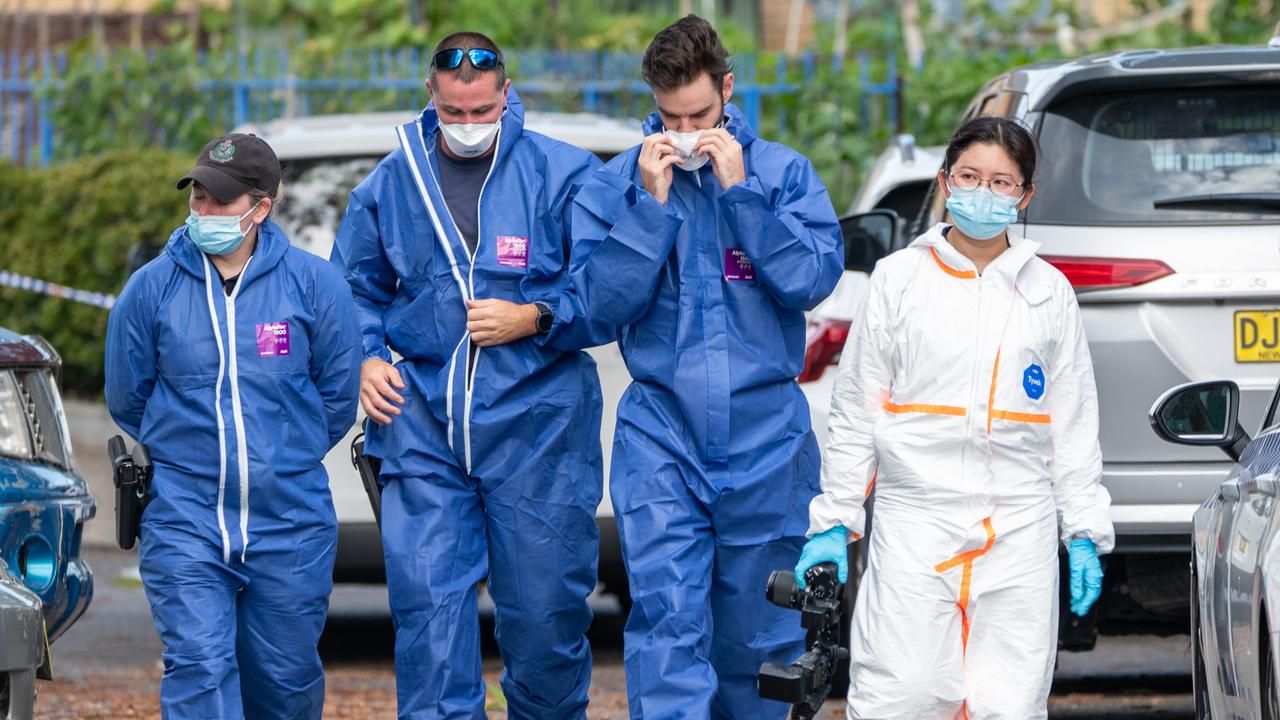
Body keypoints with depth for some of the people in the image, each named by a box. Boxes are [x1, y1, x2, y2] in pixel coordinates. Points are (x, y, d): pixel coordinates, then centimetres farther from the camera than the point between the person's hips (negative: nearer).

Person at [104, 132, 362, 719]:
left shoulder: (313, 283, -2)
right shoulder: (152, 287, -2)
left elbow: (339, 394, 9)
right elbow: (127, 399, 12)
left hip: (290, 524, 1)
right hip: (185, 523, -1)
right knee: (199, 669, -13)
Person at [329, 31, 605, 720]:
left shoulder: (563, 173, -2)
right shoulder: (390, 183, 8)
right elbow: (355, 288, 21)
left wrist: (530, 319, -13)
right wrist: (365, 359, 4)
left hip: (535, 424, -2)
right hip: (422, 426, 2)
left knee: (543, 603, 4)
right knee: (426, 598, -5)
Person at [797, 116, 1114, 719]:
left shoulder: (1048, 291, 11)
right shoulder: (899, 278, 7)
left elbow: (1075, 425, 13)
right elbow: (855, 411, 8)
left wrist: (1086, 534, 8)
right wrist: (833, 522, 4)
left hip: (1020, 529, 1)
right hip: (914, 522, -1)